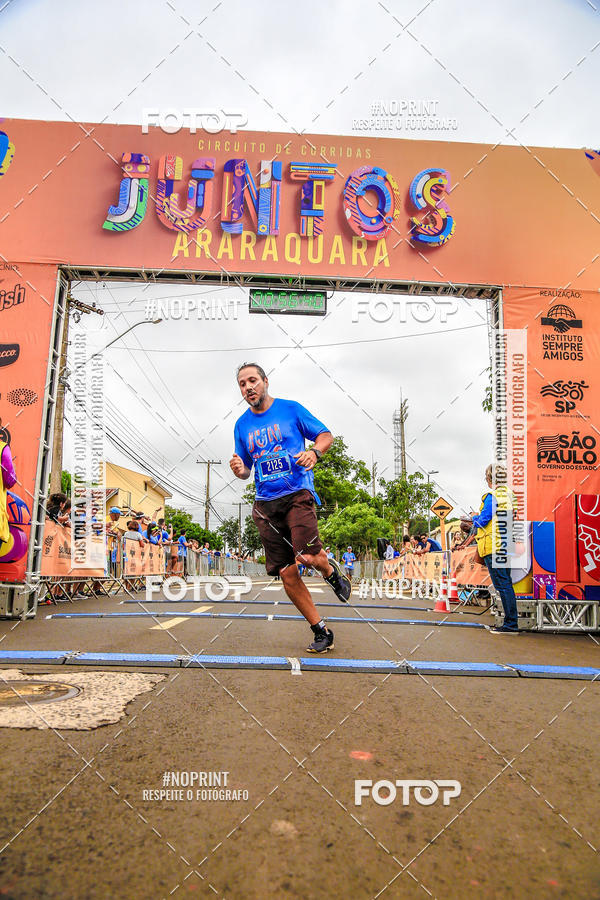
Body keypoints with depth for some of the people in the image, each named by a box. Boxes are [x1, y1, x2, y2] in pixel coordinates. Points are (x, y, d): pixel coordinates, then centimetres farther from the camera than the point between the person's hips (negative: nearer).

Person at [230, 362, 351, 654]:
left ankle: (331, 570, 12)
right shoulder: (242, 425, 14)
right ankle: (321, 631, 14)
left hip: (297, 493, -4)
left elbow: (326, 435, 6)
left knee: (308, 557, -25)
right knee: (287, 574, 0)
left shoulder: (291, 409, 3)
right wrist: (239, 470, -3)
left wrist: (315, 452, -16)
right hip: (266, 504, 4)